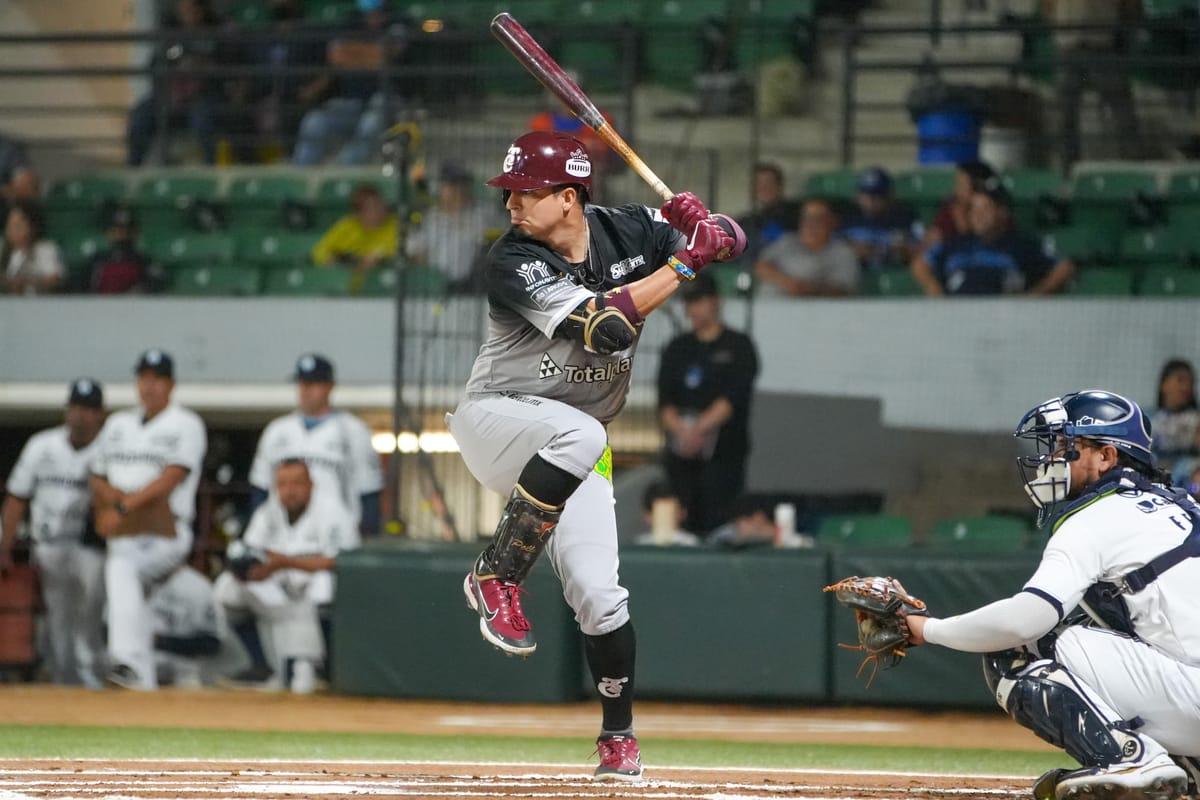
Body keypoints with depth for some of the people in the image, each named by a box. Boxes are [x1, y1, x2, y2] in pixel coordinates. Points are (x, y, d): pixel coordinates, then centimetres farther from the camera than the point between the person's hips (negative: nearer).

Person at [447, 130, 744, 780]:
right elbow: (606, 324, -30)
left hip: (576, 446, 4)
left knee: (596, 593, -7)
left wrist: (698, 222, -18)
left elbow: (731, 240, 5)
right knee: (576, 432, -39)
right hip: (495, 418, -4)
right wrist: (683, 263, -27)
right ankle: (496, 578, -24)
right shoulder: (514, 262, -20)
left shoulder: (625, 232, -4)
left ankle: (619, 736, 12)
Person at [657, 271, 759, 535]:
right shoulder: (677, 348, 17)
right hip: (681, 454, 4)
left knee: (718, 524, -14)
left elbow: (734, 397, -8)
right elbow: (665, 401, 7)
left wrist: (700, 427, -20)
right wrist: (682, 430, -13)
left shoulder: (738, 346, 5)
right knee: (685, 527, 0)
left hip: (724, 456, -4)